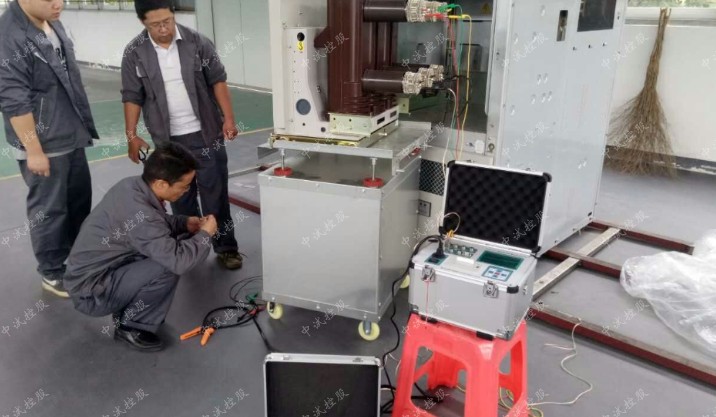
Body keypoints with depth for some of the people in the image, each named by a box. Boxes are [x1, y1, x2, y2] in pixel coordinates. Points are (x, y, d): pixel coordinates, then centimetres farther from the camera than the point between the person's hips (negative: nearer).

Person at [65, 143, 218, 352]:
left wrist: (184, 222, -1)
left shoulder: (132, 185, -6)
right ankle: (132, 326, -3)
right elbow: (179, 261, -34)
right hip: (91, 291, -9)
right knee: (169, 266, -24)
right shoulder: (139, 214, -33)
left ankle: (128, 308, 14)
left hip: (93, 269, 9)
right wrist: (205, 234, -16)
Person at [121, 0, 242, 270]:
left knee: (215, 193, 3)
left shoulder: (197, 43, -5)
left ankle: (226, 248, 14)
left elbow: (217, 80, -1)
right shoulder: (135, 53, -3)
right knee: (180, 197, 11)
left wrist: (228, 118, -9)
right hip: (168, 139, 1)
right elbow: (132, 97, 0)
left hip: (205, 133, -1)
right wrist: (132, 136, -4)